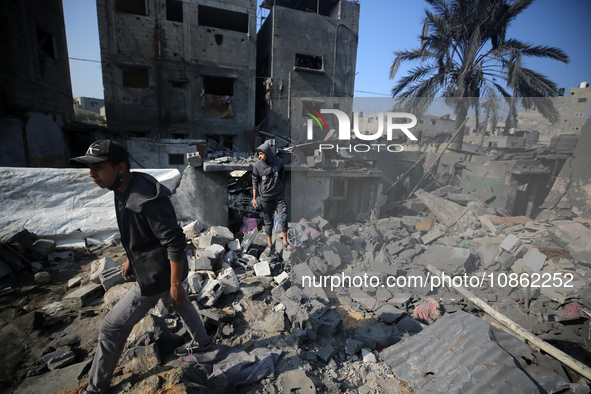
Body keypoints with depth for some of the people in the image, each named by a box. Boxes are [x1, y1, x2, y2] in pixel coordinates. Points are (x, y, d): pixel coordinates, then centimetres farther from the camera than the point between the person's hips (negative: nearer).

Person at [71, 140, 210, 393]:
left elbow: (175, 242, -29)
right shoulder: (124, 190, -1)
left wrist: (175, 284, -22)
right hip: (148, 266, 10)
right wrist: (131, 258, 23)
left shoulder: (147, 200, -33)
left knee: (111, 329, 5)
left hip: (156, 277, -10)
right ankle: (201, 341, 54)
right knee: (179, 304, 29)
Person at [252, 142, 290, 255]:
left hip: (279, 196, 1)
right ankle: (269, 245, 24)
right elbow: (255, 182, 1)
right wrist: (254, 199, -1)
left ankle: (285, 242, 12)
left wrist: (283, 192, 15)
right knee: (268, 221, 8)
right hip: (266, 198, -1)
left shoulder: (279, 162, -2)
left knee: (284, 218, -6)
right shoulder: (257, 166, -6)